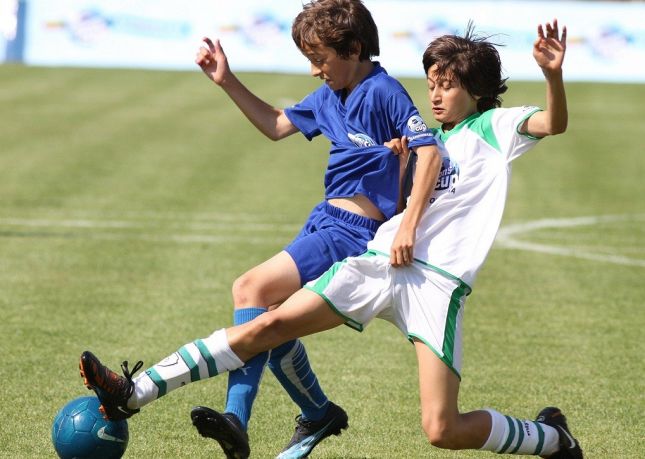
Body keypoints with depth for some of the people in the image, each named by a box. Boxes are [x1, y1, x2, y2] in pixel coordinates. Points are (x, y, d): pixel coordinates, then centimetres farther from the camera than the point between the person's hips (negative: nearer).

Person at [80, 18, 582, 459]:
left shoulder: (494, 128, 5)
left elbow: (554, 124, -13)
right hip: (379, 260, 6)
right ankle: (132, 394, -5)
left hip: (438, 282, -6)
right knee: (270, 324, -4)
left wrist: (553, 73, -32)